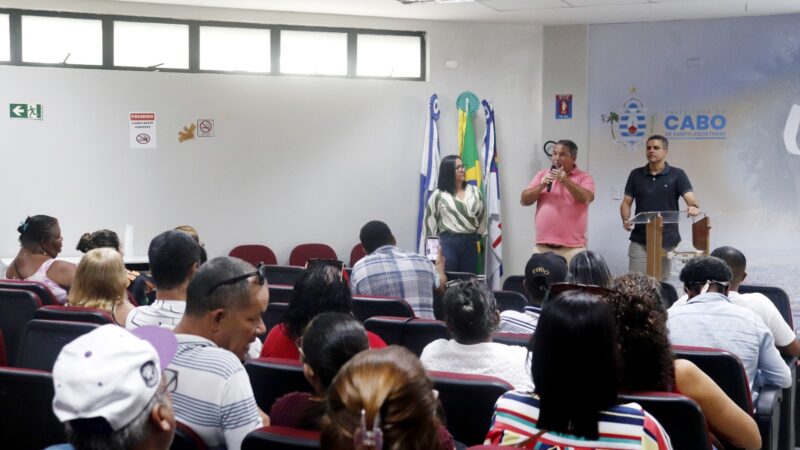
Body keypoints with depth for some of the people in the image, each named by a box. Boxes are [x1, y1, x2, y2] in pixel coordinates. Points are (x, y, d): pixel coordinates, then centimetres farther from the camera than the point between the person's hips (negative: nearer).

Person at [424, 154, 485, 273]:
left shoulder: (475, 192, 9)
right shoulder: (438, 195, -1)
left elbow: (482, 216, 15)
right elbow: (430, 221, 2)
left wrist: (477, 236, 13)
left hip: (470, 243, 4)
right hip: (447, 243, -3)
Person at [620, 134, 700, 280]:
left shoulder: (677, 175, 0)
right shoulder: (636, 174, 7)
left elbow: (691, 199, -10)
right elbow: (626, 202, 10)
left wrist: (694, 208, -34)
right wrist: (626, 220, -10)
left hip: (667, 241, -1)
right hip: (640, 241, 1)